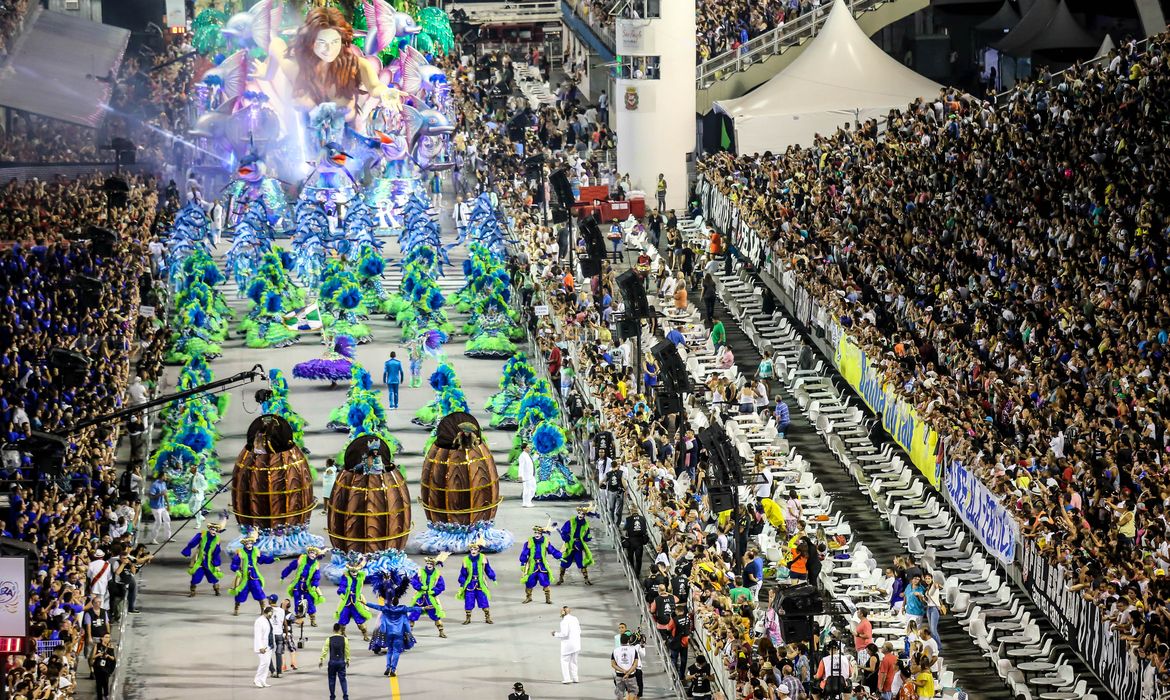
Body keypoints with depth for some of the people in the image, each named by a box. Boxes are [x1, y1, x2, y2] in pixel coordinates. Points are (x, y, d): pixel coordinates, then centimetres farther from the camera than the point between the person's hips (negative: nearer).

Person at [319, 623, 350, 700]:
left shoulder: (329, 639, -5)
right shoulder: (344, 639, -4)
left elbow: (325, 650, -3)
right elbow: (347, 651, 3)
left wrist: (321, 660, 6)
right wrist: (347, 660, 16)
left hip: (332, 662, 0)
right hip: (341, 662, 0)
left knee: (332, 679, 10)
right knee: (342, 679, 3)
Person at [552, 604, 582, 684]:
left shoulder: (564, 621, -15)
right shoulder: (575, 619, 8)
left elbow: (564, 634, -21)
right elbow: (579, 631, 13)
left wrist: (556, 634, -4)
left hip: (568, 644, -7)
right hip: (576, 643, 7)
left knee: (564, 661, 3)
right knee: (573, 661, 17)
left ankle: (566, 678, -3)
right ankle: (574, 678, 18)